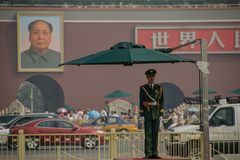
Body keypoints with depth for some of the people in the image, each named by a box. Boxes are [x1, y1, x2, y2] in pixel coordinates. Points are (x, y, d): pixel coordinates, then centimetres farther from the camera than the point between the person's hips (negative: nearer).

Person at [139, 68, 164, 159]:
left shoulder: (159, 88, 9)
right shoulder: (143, 88, 3)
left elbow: (161, 102, 8)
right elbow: (141, 102, 0)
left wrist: (161, 114, 0)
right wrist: (141, 115, -5)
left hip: (156, 114, 2)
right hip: (147, 113, -2)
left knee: (155, 134, 3)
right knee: (148, 134, -6)